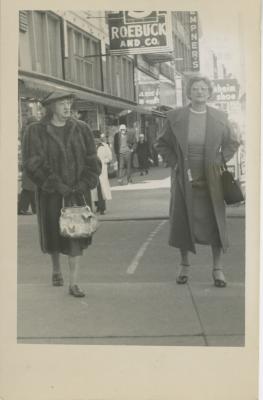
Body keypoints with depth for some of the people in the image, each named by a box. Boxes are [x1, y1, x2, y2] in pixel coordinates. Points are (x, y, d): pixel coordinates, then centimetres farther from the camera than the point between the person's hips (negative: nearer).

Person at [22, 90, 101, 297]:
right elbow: (33, 163, -11)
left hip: (78, 192, 1)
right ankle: (56, 269, 39)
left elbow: (92, 160, 4)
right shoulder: (36, 131, -4)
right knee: (54, 233, 12)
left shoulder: (81, 129, 3)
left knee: (76, 234, -5)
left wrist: (83, 184, -10)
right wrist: (57, 186, -17)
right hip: (51, 194, -1)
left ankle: (73, 283, 0)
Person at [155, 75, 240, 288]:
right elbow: (162, 144, 7)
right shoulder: (175, 116, -1)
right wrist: (175, 163, -3)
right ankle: (185, 265, 21)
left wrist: (220, 162, 1)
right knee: (183, 220, 5)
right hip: (184, 178, 0)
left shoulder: (220, 117, 1)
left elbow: (232, 143, 13)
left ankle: (218, 268, 12)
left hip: (211, 179, 1)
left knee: (215, 221, 2)